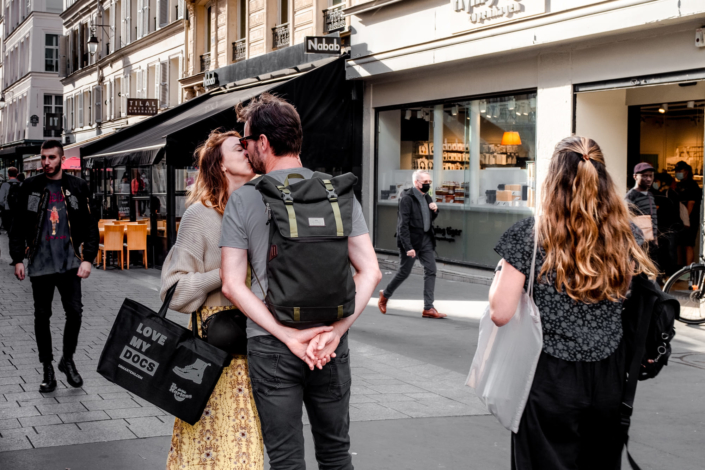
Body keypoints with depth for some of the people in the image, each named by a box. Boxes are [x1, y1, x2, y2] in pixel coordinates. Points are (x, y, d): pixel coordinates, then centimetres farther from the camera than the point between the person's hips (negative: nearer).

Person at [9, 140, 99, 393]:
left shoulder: (77, 187, 4)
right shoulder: (30, 187, 5)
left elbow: (90, 225, 3)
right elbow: (19, 226, 7)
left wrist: (88, 258, -6)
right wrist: (17, 259, 1)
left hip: (69, 262, -1)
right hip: (39, 262, 1)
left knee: (74, 312, -6)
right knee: (42, 316, 5)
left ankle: (67, 360, 17)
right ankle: (48, 370, 16)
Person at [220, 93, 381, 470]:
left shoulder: (242, 200, -4)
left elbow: (232, 284, -9)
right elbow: (370, 272, -5)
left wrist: (287, 335, -12)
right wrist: (335, 332, -9)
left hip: (270, 344, -2)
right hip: (331, 345, 2)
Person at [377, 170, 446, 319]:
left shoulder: (427, 198, 10)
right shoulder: (407, 198, -13)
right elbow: (403, 225, -17)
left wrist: (434, 210, 0)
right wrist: (408, 247, -21)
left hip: (426, 239, 7)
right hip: (411, 240, -7)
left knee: (431, 271, -3)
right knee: (404, 272, 3)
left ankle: (428, 308, -1)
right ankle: (385, 295, 28)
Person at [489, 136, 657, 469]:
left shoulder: (528, 236, -14)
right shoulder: (626, 235, -3)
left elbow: (500, 313, -13)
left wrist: (501, 271, 4)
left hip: (550, 380, -3)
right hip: (608, 379, 3)